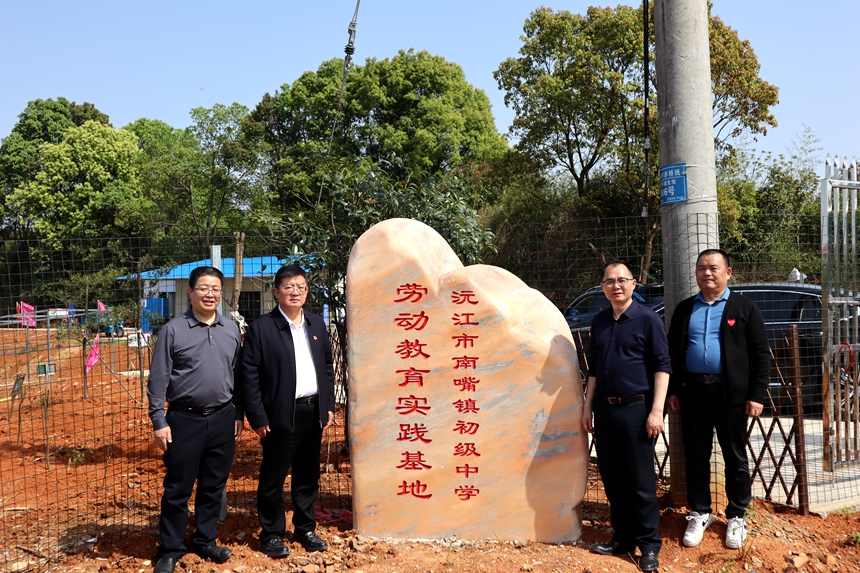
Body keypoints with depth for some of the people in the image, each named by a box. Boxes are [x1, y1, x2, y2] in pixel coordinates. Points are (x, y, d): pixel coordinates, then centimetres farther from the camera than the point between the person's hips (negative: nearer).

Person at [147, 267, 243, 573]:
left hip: (222, 420, 4)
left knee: (214, 486, 14)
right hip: (185, 420, -3)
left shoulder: (231, 329, 6)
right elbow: (158, 379, -6)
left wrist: (238, 414, 10)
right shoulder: (173, 329, -6)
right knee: (177, 489, 6)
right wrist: (158, 421, -10)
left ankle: (205, 541, 30)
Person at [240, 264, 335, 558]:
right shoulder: (261, 327, -8)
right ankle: (272, 534, 22)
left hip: (313, 412, 5)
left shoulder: (317, 324, 10)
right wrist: (258, 418, -12)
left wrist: (328, 406, 9)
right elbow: (249, 375, -9)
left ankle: (305, 529, 30)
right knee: (273, 478, 6)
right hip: (281, 415, -5)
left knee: (308, 476, 15)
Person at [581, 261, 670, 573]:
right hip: (604, 409, 6)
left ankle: (649, 545, 12)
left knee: (641, 480, 0)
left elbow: (662, 366, -8)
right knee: (612, 478, 11)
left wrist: (656, 410, -14)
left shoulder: (648, 319, -5)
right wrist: (588, 406, 14)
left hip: (636, 409, -6)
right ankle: (623, 538, 24)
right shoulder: (599, 322, 11)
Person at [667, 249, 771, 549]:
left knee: (735, 457, 8)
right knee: (696, 456, 10)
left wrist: (757, 394, -9)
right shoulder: (684, 309, 10)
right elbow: (672, 352, 11)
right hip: (693, 391, 3)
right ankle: (700, 513, 23)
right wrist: (672, 391, 4)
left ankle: (736, 517, 22)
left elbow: (761, 353, -2)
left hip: (731, 392, -2)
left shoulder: (744, 307, 1)